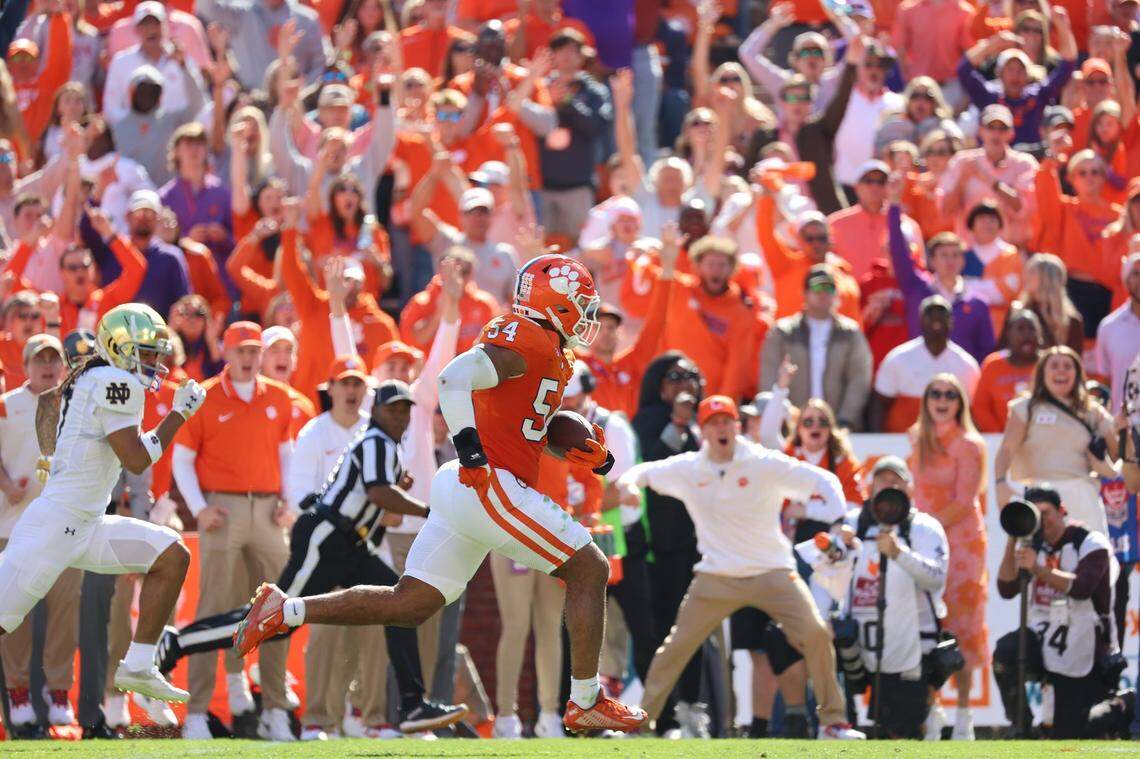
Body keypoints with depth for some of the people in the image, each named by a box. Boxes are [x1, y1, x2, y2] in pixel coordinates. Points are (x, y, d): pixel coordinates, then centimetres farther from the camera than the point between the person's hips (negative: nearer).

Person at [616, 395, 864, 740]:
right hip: (716, 578, 2)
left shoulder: (764, 464, -7)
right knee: (676, 646, 0)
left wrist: (839, 524, -21)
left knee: (815, 633, -16)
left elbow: (824, 481, -6)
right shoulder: (687, 468, 1)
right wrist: (629, 484, -11)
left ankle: (832, 720, -4)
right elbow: (643, 472, 14)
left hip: (772, 572, -2)